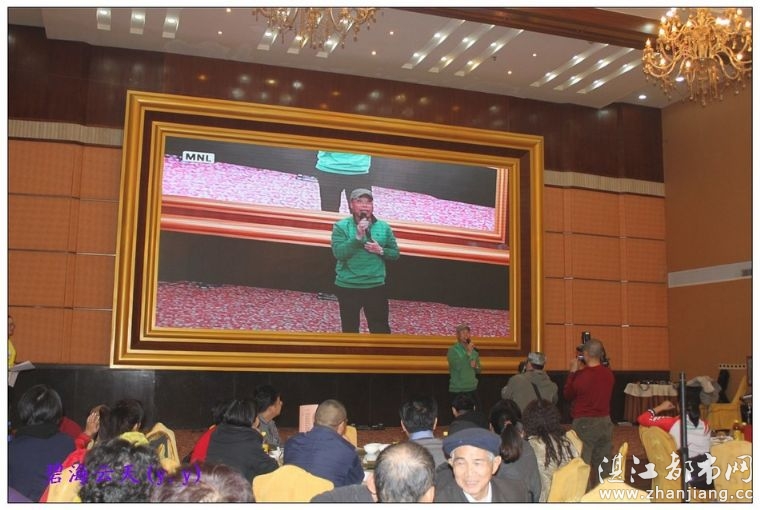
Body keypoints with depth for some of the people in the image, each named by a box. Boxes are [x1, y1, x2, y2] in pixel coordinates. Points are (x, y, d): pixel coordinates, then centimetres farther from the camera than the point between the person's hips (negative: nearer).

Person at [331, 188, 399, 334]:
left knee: (380, 328, 8)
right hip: (348, 287, -2)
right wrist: (358, 237, -26)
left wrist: (381, 251, -14)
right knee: (349, 328, 13)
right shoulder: (341, 226, -6)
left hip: (376, 287, 2)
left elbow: (395, 253, 6)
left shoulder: (383, 227, 2)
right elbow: (339, 253, -17)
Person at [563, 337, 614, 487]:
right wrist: (582, 370, 14)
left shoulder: (581, 375, -17)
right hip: (605, 422, 6)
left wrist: (573, 371, 4)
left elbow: (567, 394, -1)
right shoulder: (608, 374, 0)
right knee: (603, 465, 14)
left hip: (584, 423, -6)